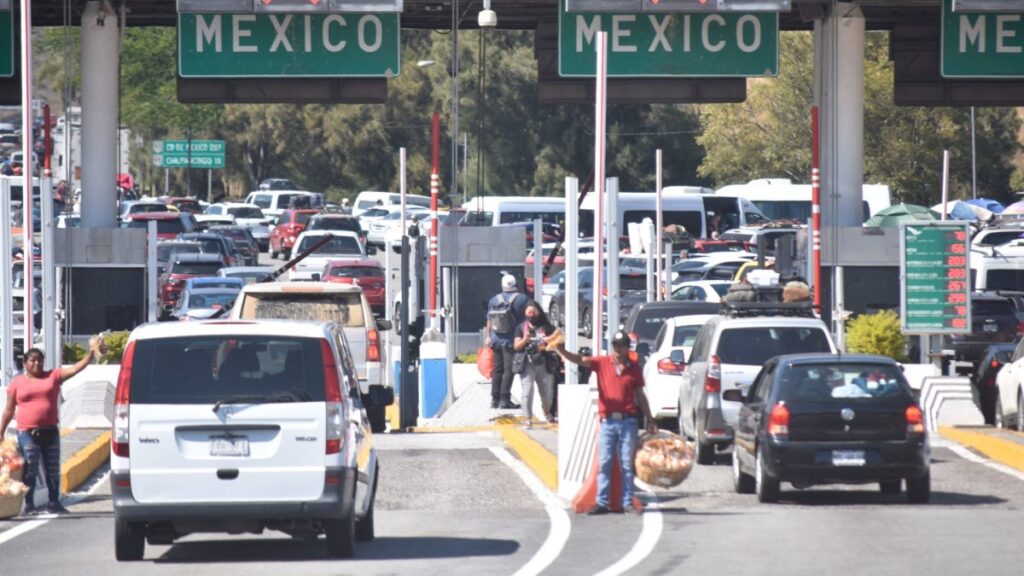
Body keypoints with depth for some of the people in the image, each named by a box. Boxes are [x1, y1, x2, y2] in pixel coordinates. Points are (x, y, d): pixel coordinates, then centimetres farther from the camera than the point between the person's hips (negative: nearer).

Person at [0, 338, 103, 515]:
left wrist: (90, 355, -17)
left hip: (50, 432, 2)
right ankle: (29, 505, 2)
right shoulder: (17, 383, 3)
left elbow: (75, 368, -3)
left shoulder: (53, 376, 6)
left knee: (53, 470, 8)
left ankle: (54, 503, 17)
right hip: (27, 434, -2)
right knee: (30, 471, -3)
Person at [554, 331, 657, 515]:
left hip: (628, 422, 0)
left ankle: (628, 503, 7)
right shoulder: (602, 363, 3)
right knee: (604, 463, 1)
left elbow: (640, 396, 13)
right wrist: (561, 351, -28)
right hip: (607, 422, 0)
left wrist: (650, 420, 13)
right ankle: (602, 503, 3)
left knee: (627, 464, 3)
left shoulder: (634, 368, 6)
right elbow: (579, 360, -10)